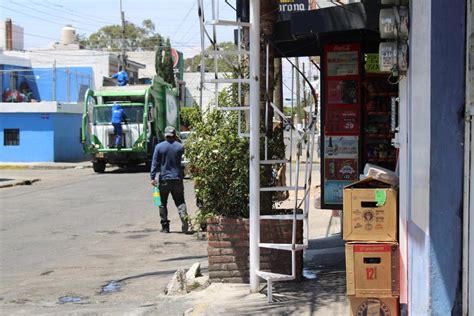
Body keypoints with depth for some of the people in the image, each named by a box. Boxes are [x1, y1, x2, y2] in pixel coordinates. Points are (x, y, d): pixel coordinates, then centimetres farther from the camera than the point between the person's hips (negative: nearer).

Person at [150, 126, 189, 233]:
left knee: (163, 203, 9)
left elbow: (155, 163, -5)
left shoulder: (159, 146, -3)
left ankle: (165, 226, 10)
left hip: (164, 180, -1)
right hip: (177, 179, 1)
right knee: (180, 201, 6)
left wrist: (153, 177, -2)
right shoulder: (180, 146, 0)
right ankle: (184, 215, -21)